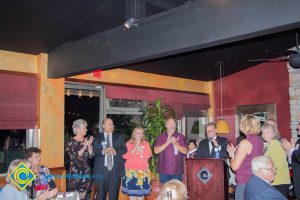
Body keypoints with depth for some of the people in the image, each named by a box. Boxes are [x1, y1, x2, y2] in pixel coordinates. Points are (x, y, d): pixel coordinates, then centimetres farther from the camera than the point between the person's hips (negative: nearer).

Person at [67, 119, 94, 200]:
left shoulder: (86, 140, 4)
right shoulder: (71, 142, -9)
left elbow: (91, 156, -1)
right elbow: (73, 158, -18)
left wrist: (89, 145, -15)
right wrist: (84, 147, -23)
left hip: (86, 172, 4)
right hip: (75, 172, -4)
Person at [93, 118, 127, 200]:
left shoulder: (119, 137, 11)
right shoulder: (97, 137, 8)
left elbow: (124, 149, 2)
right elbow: (94, 151, -2)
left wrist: (115, 151, -16)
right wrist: (103, 151, -19)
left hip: (115, 169, 1)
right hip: (101, 169, -1)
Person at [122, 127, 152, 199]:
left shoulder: (146, 144, 9)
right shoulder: (128, 143, 6)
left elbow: (148, 155, -6)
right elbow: (124, 156, -6)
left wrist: (139, 148, -12)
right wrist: (134, 149, -13)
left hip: (143, 171, 1)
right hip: (131, 171, -1)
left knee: (141, 192, 0)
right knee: (131, 191, -2)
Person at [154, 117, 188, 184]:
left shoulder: (181, 137, 6)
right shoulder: (161, 137, 6)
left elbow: (185, 151, -1)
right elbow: (156, 151, -4)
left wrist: (175, 143, -15)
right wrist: (167, 143, -13)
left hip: (177, 170, 0)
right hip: (164, 170, 0)